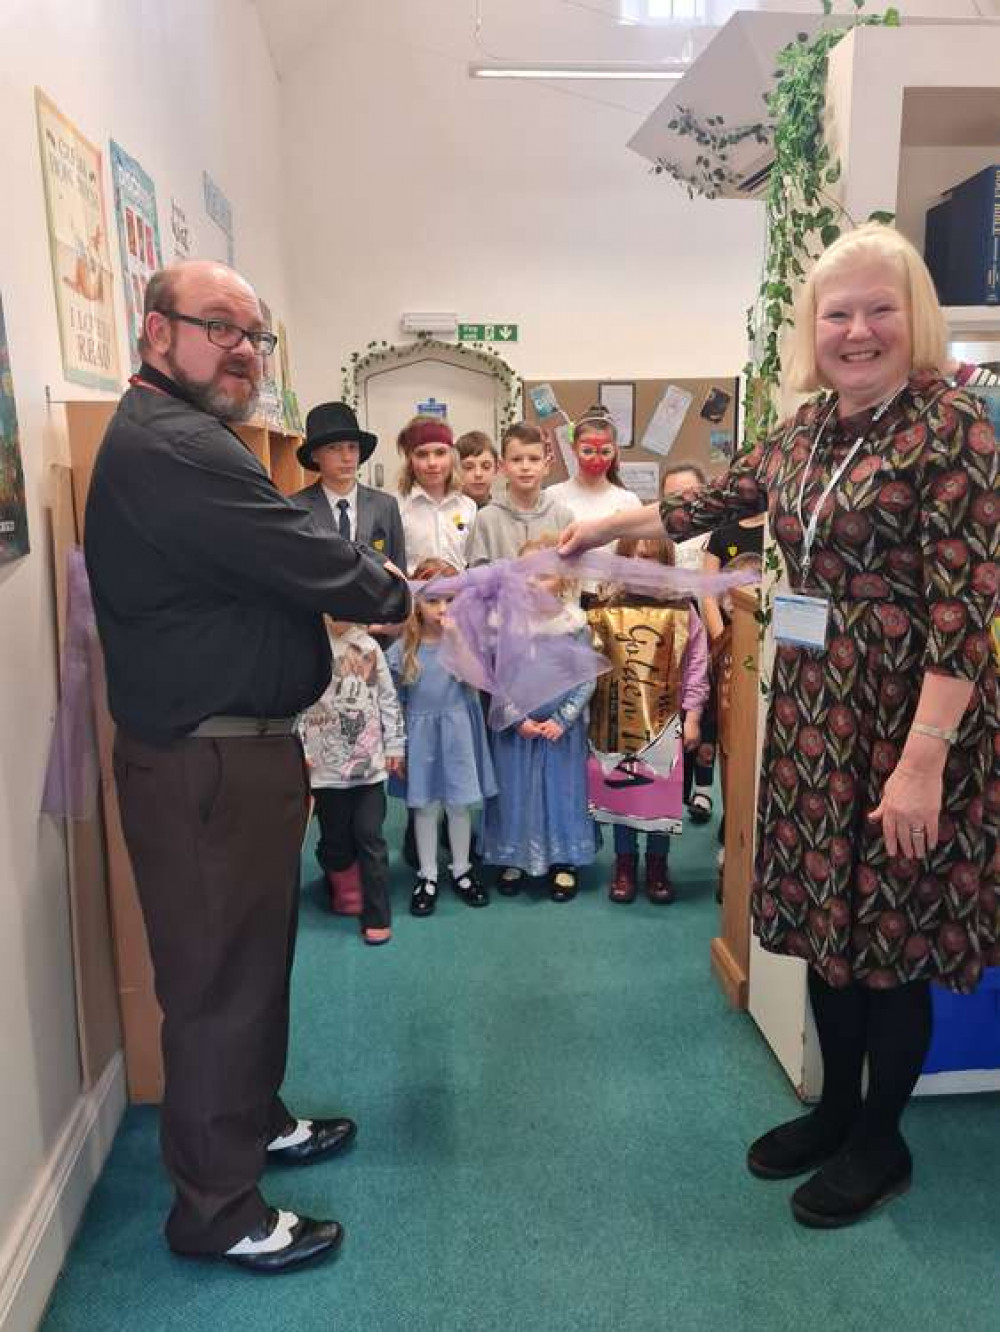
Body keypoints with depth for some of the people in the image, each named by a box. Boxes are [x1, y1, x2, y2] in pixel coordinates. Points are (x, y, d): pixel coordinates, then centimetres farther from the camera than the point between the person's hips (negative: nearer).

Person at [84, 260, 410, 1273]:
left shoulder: (175, 437, 16)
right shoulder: (174, 447, -20)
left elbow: (269, 567, 16)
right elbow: (311, 562, -21)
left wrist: (368, 583, 4)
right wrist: (396, 595, -2)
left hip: (227, 747, 11)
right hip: (209, 762, -11)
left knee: (251, 957, 23)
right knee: (220, 977, 3)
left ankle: (254, 1121, 42)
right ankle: (216, 1210, 21)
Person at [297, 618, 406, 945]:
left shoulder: (368, 645, 6)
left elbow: (388, 698, 10)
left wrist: (394, 745, 8)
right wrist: (300, 751, -9)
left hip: (369, 761, 1)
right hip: (327, 763, -1)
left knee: (369, 835, 1)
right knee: (335, 837, 9)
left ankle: (377, 916, 9)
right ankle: (345, 893, 32)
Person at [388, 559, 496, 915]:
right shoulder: (402, 649, -4)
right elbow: (396, 702, 3)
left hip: (458, 734, 0)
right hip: (420, 736, 0)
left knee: (460, 804, 10)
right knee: (426, 806, 10)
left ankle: (461, 870, 28)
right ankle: (427, 875, 24)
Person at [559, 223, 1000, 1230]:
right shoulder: (806, 430, 8)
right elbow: (713, 502, 24)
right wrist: (602, 527, 32)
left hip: (907, 720, -6)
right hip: (812, 711, 7)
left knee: (892, 930, 7)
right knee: (827, 916, 16)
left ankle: (880, 1140, 29)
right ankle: (835, 1108, 36)